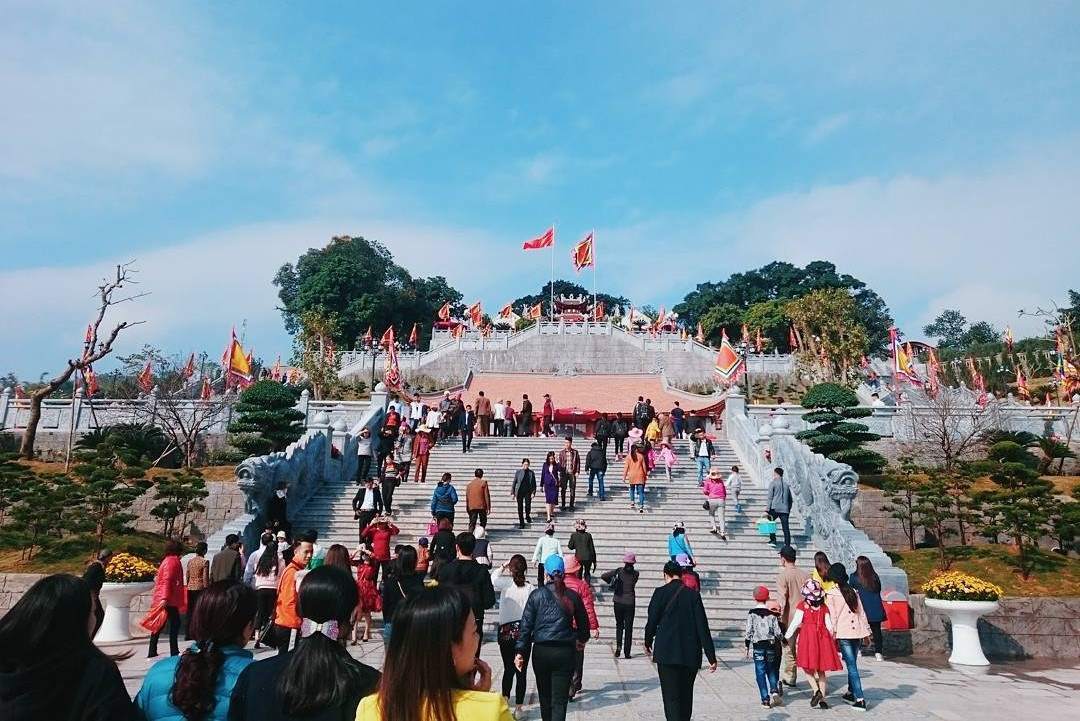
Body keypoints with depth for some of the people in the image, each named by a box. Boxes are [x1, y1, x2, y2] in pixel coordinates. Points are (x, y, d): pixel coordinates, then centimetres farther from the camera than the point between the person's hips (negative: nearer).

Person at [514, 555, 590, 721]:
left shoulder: (536, 595, -2)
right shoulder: (573, 596, 0)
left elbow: (526, 625, -4)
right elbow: (583, 622, 11)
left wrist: (521, 652, -1)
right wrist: (581, 639, 31)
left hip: (541, 651, 0)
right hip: (565, 652, 0)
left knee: (544, 696, 18)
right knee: (559, 700, 2)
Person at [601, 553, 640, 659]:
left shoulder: (619, 571, -5)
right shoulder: (635, 573, -6)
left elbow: (603, 576, -7)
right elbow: (633, 585, 7)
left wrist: (611, 583, 9)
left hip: (618, 601, 1)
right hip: (630, 602, -1)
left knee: (619, 625, 16)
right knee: (628, 627, 6)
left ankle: (618, 645, -1)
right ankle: (626, 653, 6)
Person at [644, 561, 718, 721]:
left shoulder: (661, 593, -5)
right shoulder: (693, 595, 1)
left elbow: (652, 621, -1)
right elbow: (703, 627, -2)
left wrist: (648, 642, 18)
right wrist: (711, 657, 1)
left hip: (667, 654, -3)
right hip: (691, 655, 3)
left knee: (671, 697, 1)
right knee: (686, 697, 19)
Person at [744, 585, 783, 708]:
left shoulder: (752, 614, -6)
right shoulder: (772, 614, 0)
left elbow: (749, 631, -7)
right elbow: (778, 632, 1)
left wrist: (747, 647, 0)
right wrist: (781, 639, 22)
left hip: (758, 646, -2)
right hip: (771, 645, 2)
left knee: (760, 672, 4)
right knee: (771, 670, 19)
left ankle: (765, 699, 1)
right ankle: (774, 690, 0)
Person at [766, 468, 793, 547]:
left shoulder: (773, 483, -1)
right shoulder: (786, 485, 15)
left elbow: (770, 497, -6)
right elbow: (790, 499, 18)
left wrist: (768, 508, -5)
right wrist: (789, 509, 24)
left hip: (775, 508, -4)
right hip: (785, 509, 4)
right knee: (786, 528, 1)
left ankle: (773, 539, 10)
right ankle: (787, 545, -3)